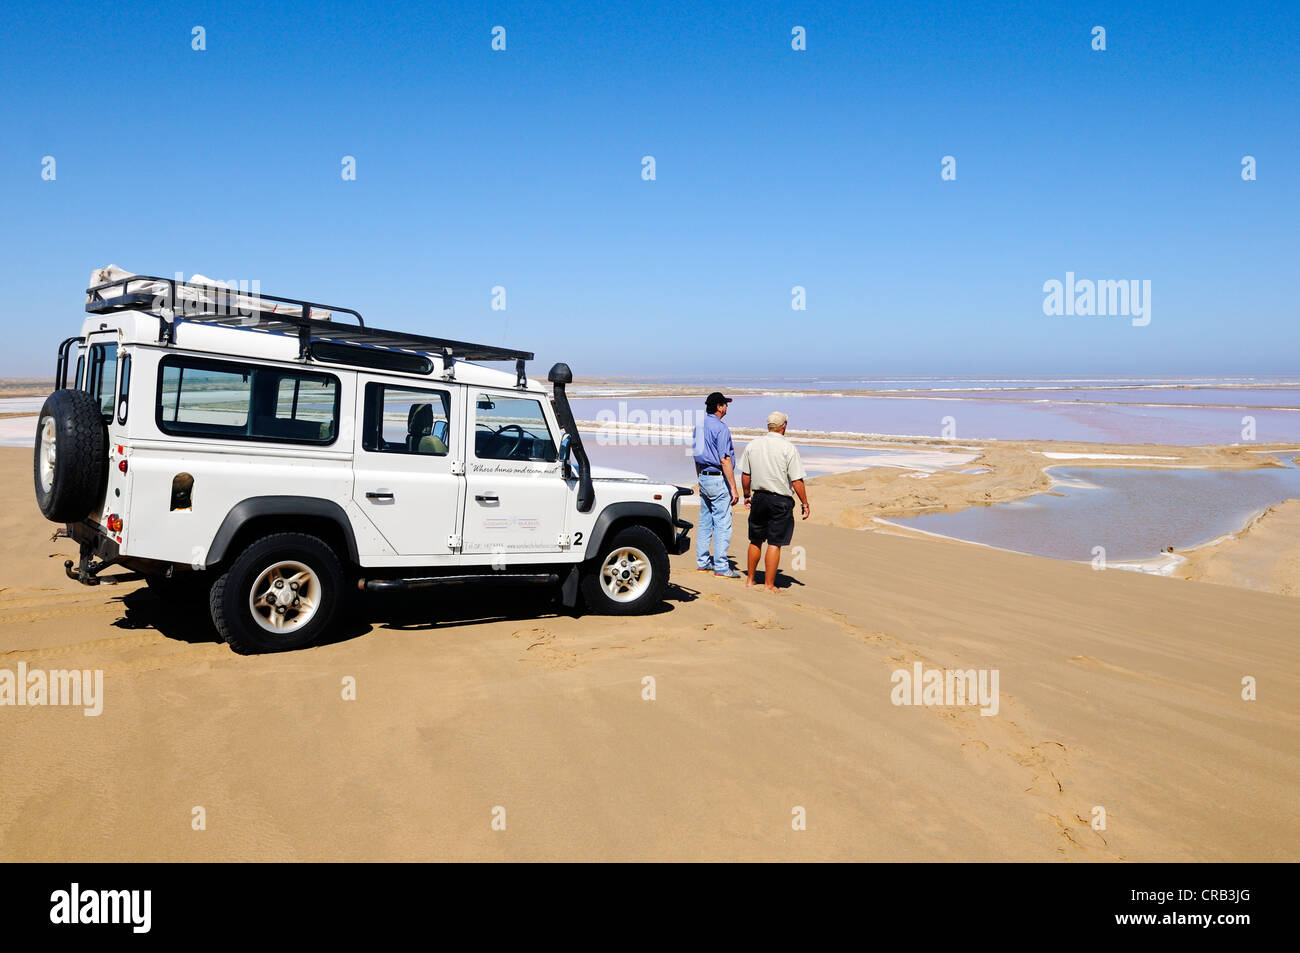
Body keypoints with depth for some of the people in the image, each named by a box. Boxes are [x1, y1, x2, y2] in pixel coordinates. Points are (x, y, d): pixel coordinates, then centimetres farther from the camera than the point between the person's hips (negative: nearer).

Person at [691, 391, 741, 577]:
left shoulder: (699, 426, 12)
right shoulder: (721, 428, -15)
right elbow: (725, 460, -19)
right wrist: (733, 488, -17)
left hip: (703, 478, 9)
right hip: (718, 479, -9)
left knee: (705, 522, 14)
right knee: (722, 523, -5)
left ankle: (703, 562, 20)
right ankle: (721, 567, -3)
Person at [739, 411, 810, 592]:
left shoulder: (753, 445, 2)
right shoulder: (788, 448, -11)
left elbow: (745, 475, 8)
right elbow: (797, 481, -12)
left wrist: (747, 495, 21)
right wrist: (805, 504, -4)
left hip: (759, 497, 4)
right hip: (781, 501, -4)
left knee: (755, 541, 17)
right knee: (774, 543, 2)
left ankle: (750, 580, 26)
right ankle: (769, 585, 6)